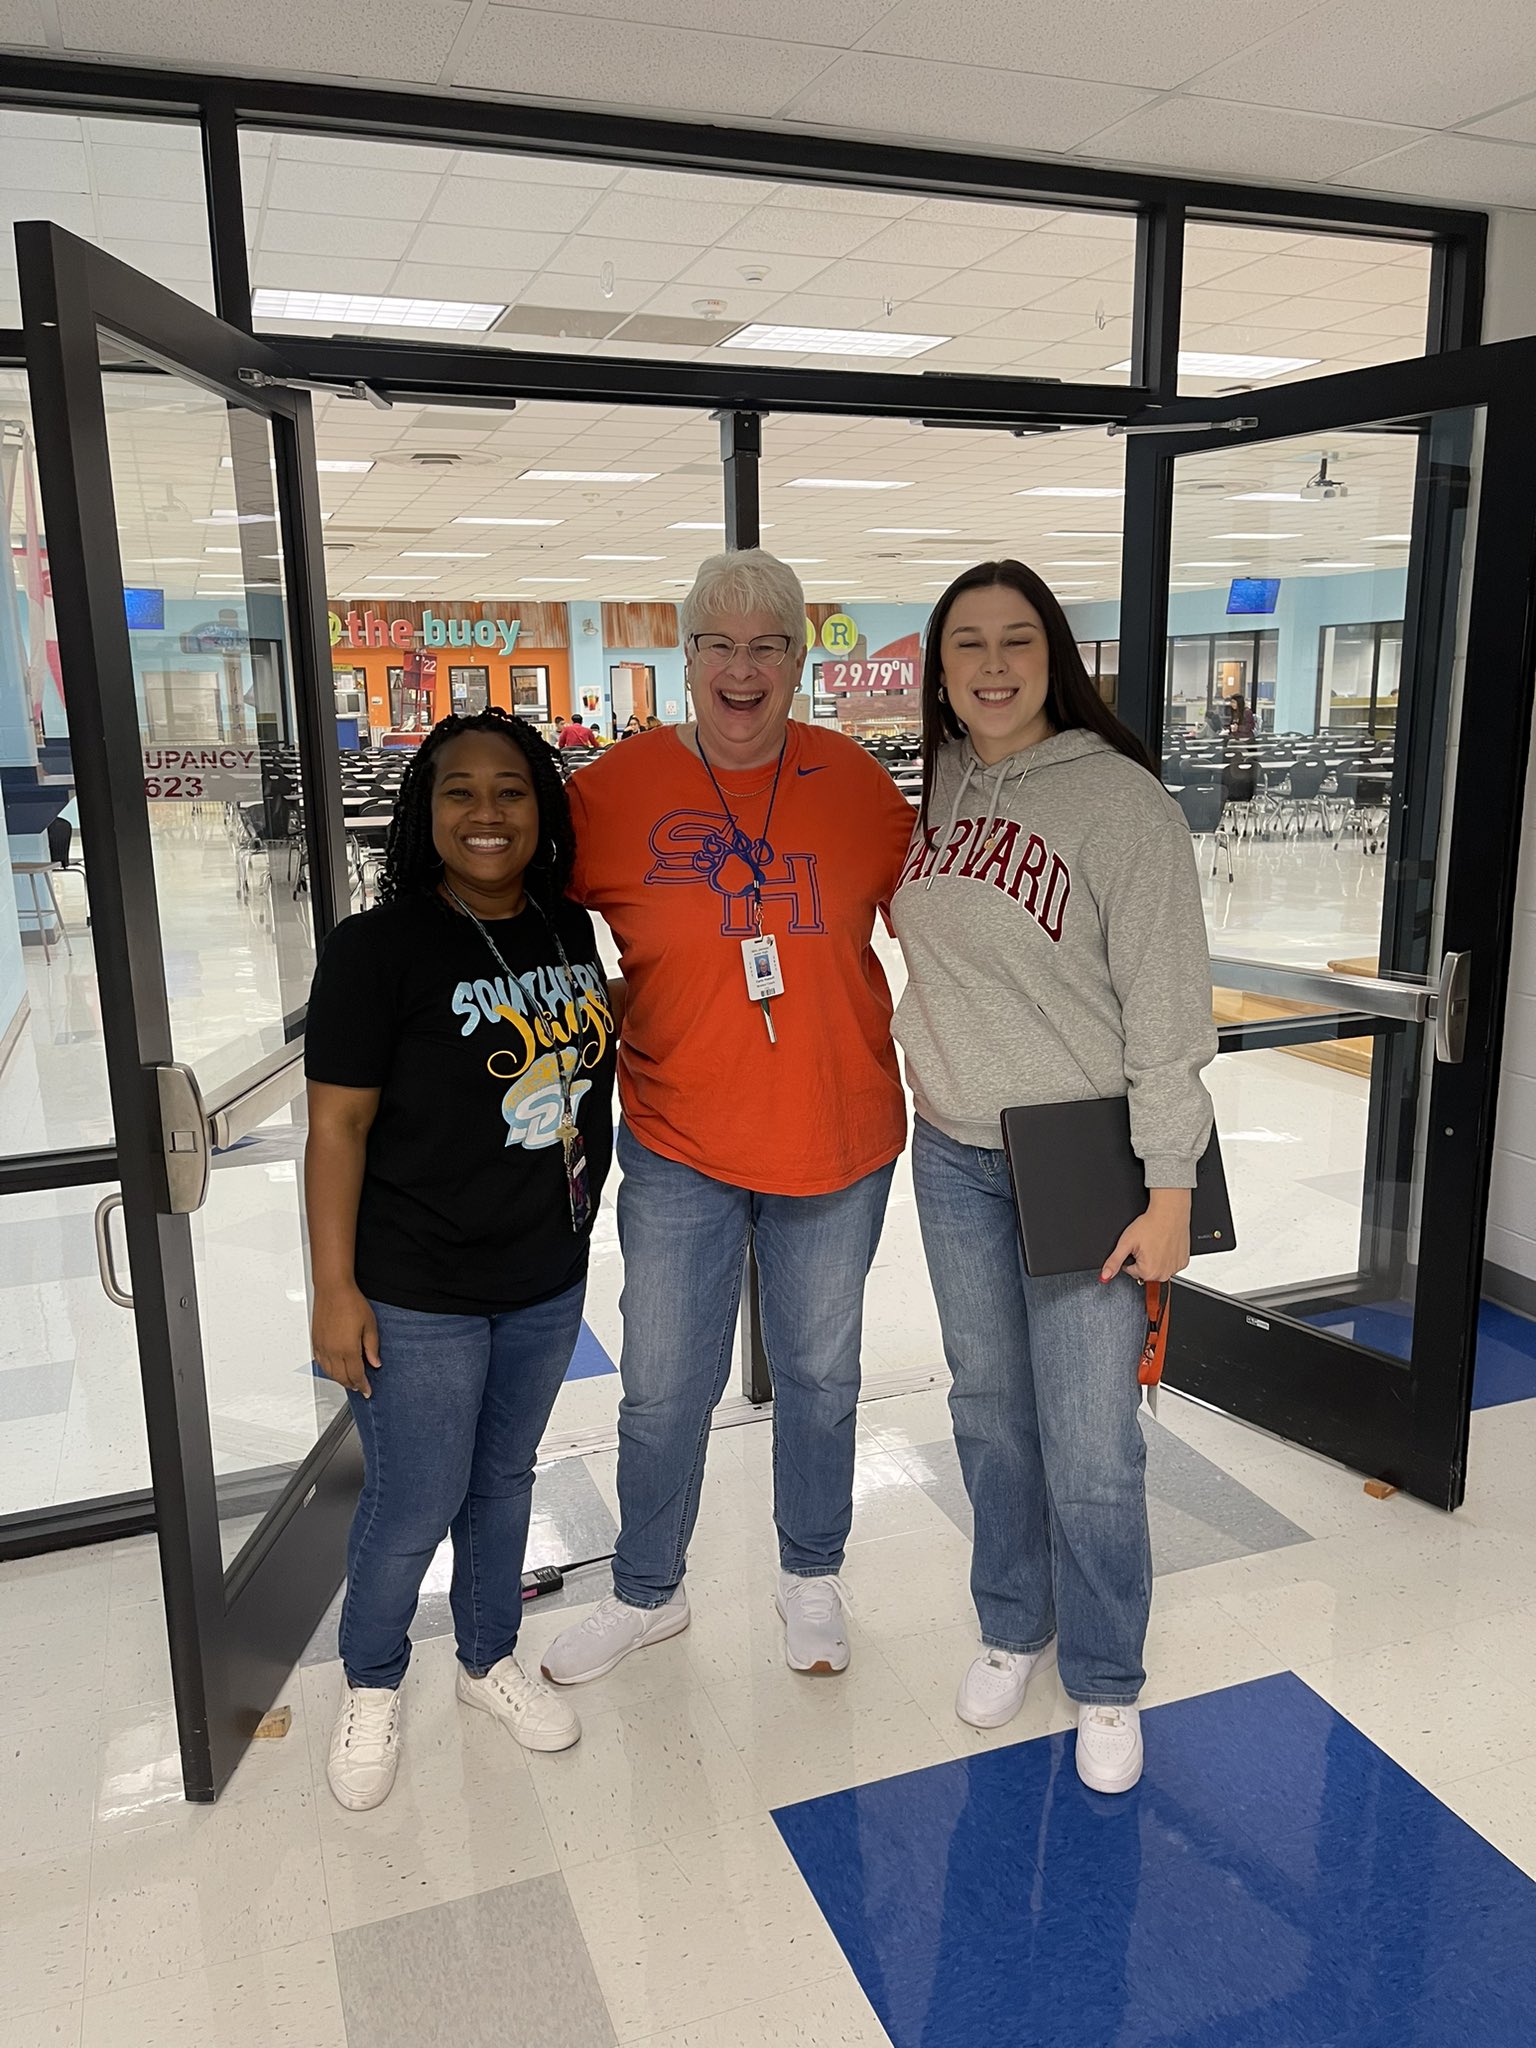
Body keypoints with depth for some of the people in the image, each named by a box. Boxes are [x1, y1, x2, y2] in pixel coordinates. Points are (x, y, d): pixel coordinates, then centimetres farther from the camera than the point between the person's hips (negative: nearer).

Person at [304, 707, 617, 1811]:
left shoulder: (571, 931, 1)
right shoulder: (379, 947, -16)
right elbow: (337, 1125, -15)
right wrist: (336, 1289, -15)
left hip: (548, 1280, 5)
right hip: (417, 1295, -5)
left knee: (506, 1476, 21)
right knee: (413, 1505, 8)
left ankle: (490, 1660, 44)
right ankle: (372, 1687, 36)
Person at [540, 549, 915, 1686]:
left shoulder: (854, 782, -5)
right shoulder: (615, 788, -9)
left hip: (838, 1143, 1)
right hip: (678, 1147, -1)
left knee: (819, 1375, 19)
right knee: (663, 1389, 13)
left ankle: (811, 1576, 44)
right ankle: (648, 1593, 40)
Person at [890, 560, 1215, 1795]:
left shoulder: (1120, 799, -13)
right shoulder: (937, 790, 5)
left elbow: (1168, 1007, -14)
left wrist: (1169, 1189, -15)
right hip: (953, 1155, 5)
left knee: (1090, 1448, 2)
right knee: (990, 1412, 18)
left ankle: (1106, 1683, 27)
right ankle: (1012, 1628, 40)